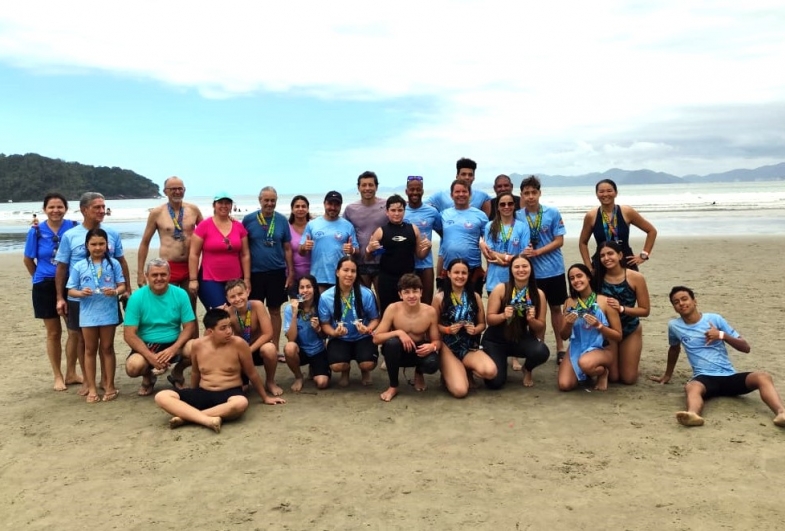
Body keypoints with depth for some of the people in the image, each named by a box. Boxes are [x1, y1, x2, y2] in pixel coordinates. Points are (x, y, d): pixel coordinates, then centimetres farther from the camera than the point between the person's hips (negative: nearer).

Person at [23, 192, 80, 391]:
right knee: (53, 332, 8)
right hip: (46, 286, -1)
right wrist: (40, 278, 10)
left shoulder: (74, 227, -6)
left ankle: (71, 373, 22)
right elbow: (28, 260, 5)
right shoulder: (36, 231, -6)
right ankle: (58, 376, 19)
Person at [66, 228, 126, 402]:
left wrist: (115, 292, -22)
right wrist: (81, 293, -20)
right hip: (88, 314, 1)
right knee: (90, 350, 10)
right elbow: (70, 290, 1)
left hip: (108, 313, -1)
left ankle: (110, 385, 17)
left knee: (107, 348, 9)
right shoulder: (79, 266, 0)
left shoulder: (113, 264, -1)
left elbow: (122, 286, -1)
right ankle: (92, 388, 16)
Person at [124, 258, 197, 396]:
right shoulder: (136, 298, -10)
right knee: (133, 366, -33)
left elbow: (190, 327, -6)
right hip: (146, 346, -1)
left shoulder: (180, 294, -6)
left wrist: (173, 349, -24)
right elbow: (129, 335, -13)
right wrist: (150, 356, -25)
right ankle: (148, 377, 8)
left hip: (174, 344, 2)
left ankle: (177, 373, 9)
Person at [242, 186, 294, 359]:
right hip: (254, 272, -1)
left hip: (277, 272, 1)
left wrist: (291, 272, 2)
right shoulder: (248, 219, -3)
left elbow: (287, 248, 5)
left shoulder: (282, 220, 1)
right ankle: (254, 348, 18)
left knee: (275, 310, 10)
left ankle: (275, 348, 20)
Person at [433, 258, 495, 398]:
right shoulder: (439, 298, -3)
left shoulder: (475, 296, 5)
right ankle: (449, 372, 15)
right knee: (460, 390, -22)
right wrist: (448, 329, -17)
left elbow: (482, 324, 11)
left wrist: (475, 330, -11)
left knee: (490, 371, -29)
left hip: (470, 347, 3)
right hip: (448, 347, -3)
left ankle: (466, 371, 7)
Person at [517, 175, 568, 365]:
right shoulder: (518, 216, -2)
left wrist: (537, 251, -18)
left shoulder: (553, 213, -5)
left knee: (555, 307, 9)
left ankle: (560, 347, 20)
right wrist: (524, 251, -17)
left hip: (553, 269, 0)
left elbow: (559, 241, -7)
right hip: (531, 270, 1)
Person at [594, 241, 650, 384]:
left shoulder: (636, 278, -17)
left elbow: (645, 310, -15)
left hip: (631, 331, 0)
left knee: (629, 379, 5)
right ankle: (615, 359, 37)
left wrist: (621, 308, -27)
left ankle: (624, 359, 38)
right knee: (612, 377, 4)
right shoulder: (597, 277, -16)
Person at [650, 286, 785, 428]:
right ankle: (693, 415, -69)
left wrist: (722, 335, -11)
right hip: (704, 379, -2)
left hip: (729, 376, 2)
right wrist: (667, 375, 39)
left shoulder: (715, 319, 5)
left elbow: (746, 348, 6)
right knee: (691, 387, -38)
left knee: (763, 377, -28)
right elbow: (674, 349, 30)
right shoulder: (674, 326, 8)